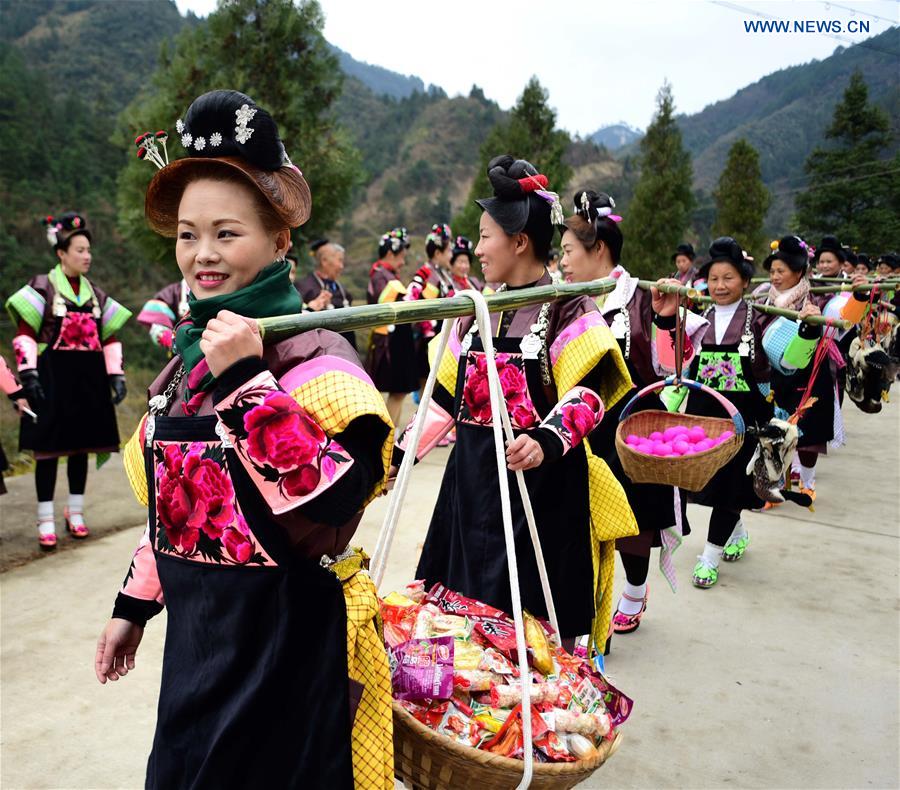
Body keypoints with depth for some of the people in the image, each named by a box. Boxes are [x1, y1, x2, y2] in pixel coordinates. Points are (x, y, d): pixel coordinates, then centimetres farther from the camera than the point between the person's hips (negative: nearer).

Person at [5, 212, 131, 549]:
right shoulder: (41, 288, -2)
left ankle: (76, 513, 21)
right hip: (53, 376, -4)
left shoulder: (96, 294, 12)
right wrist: (29, 374, -17)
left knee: (81, 445, 9)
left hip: (88, 378, 5)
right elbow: (25, 335, -8)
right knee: (48, 447, -2)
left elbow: (110, 338, 12)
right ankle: (46, 521, 6)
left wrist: (116, 375, 3)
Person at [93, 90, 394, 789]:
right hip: (195, 635, 7)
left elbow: (332, 506, -32)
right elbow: (167, 496, 13)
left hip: (285, 649, -7)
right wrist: (135, 604, 18)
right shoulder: (192, 352, 4)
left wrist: (248, 381, -32)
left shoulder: (315, 357, -19)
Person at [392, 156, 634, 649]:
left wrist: (547, 440, -37)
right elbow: (446, 395, 15)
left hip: (539, 480, -6)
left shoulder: (567, 308, -7)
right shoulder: (478, 310, 12)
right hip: (471, 477, 6)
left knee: (531, 612, 0)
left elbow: (587, 393, -19)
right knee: (465, 603, 12)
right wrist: (399, 454, 12)